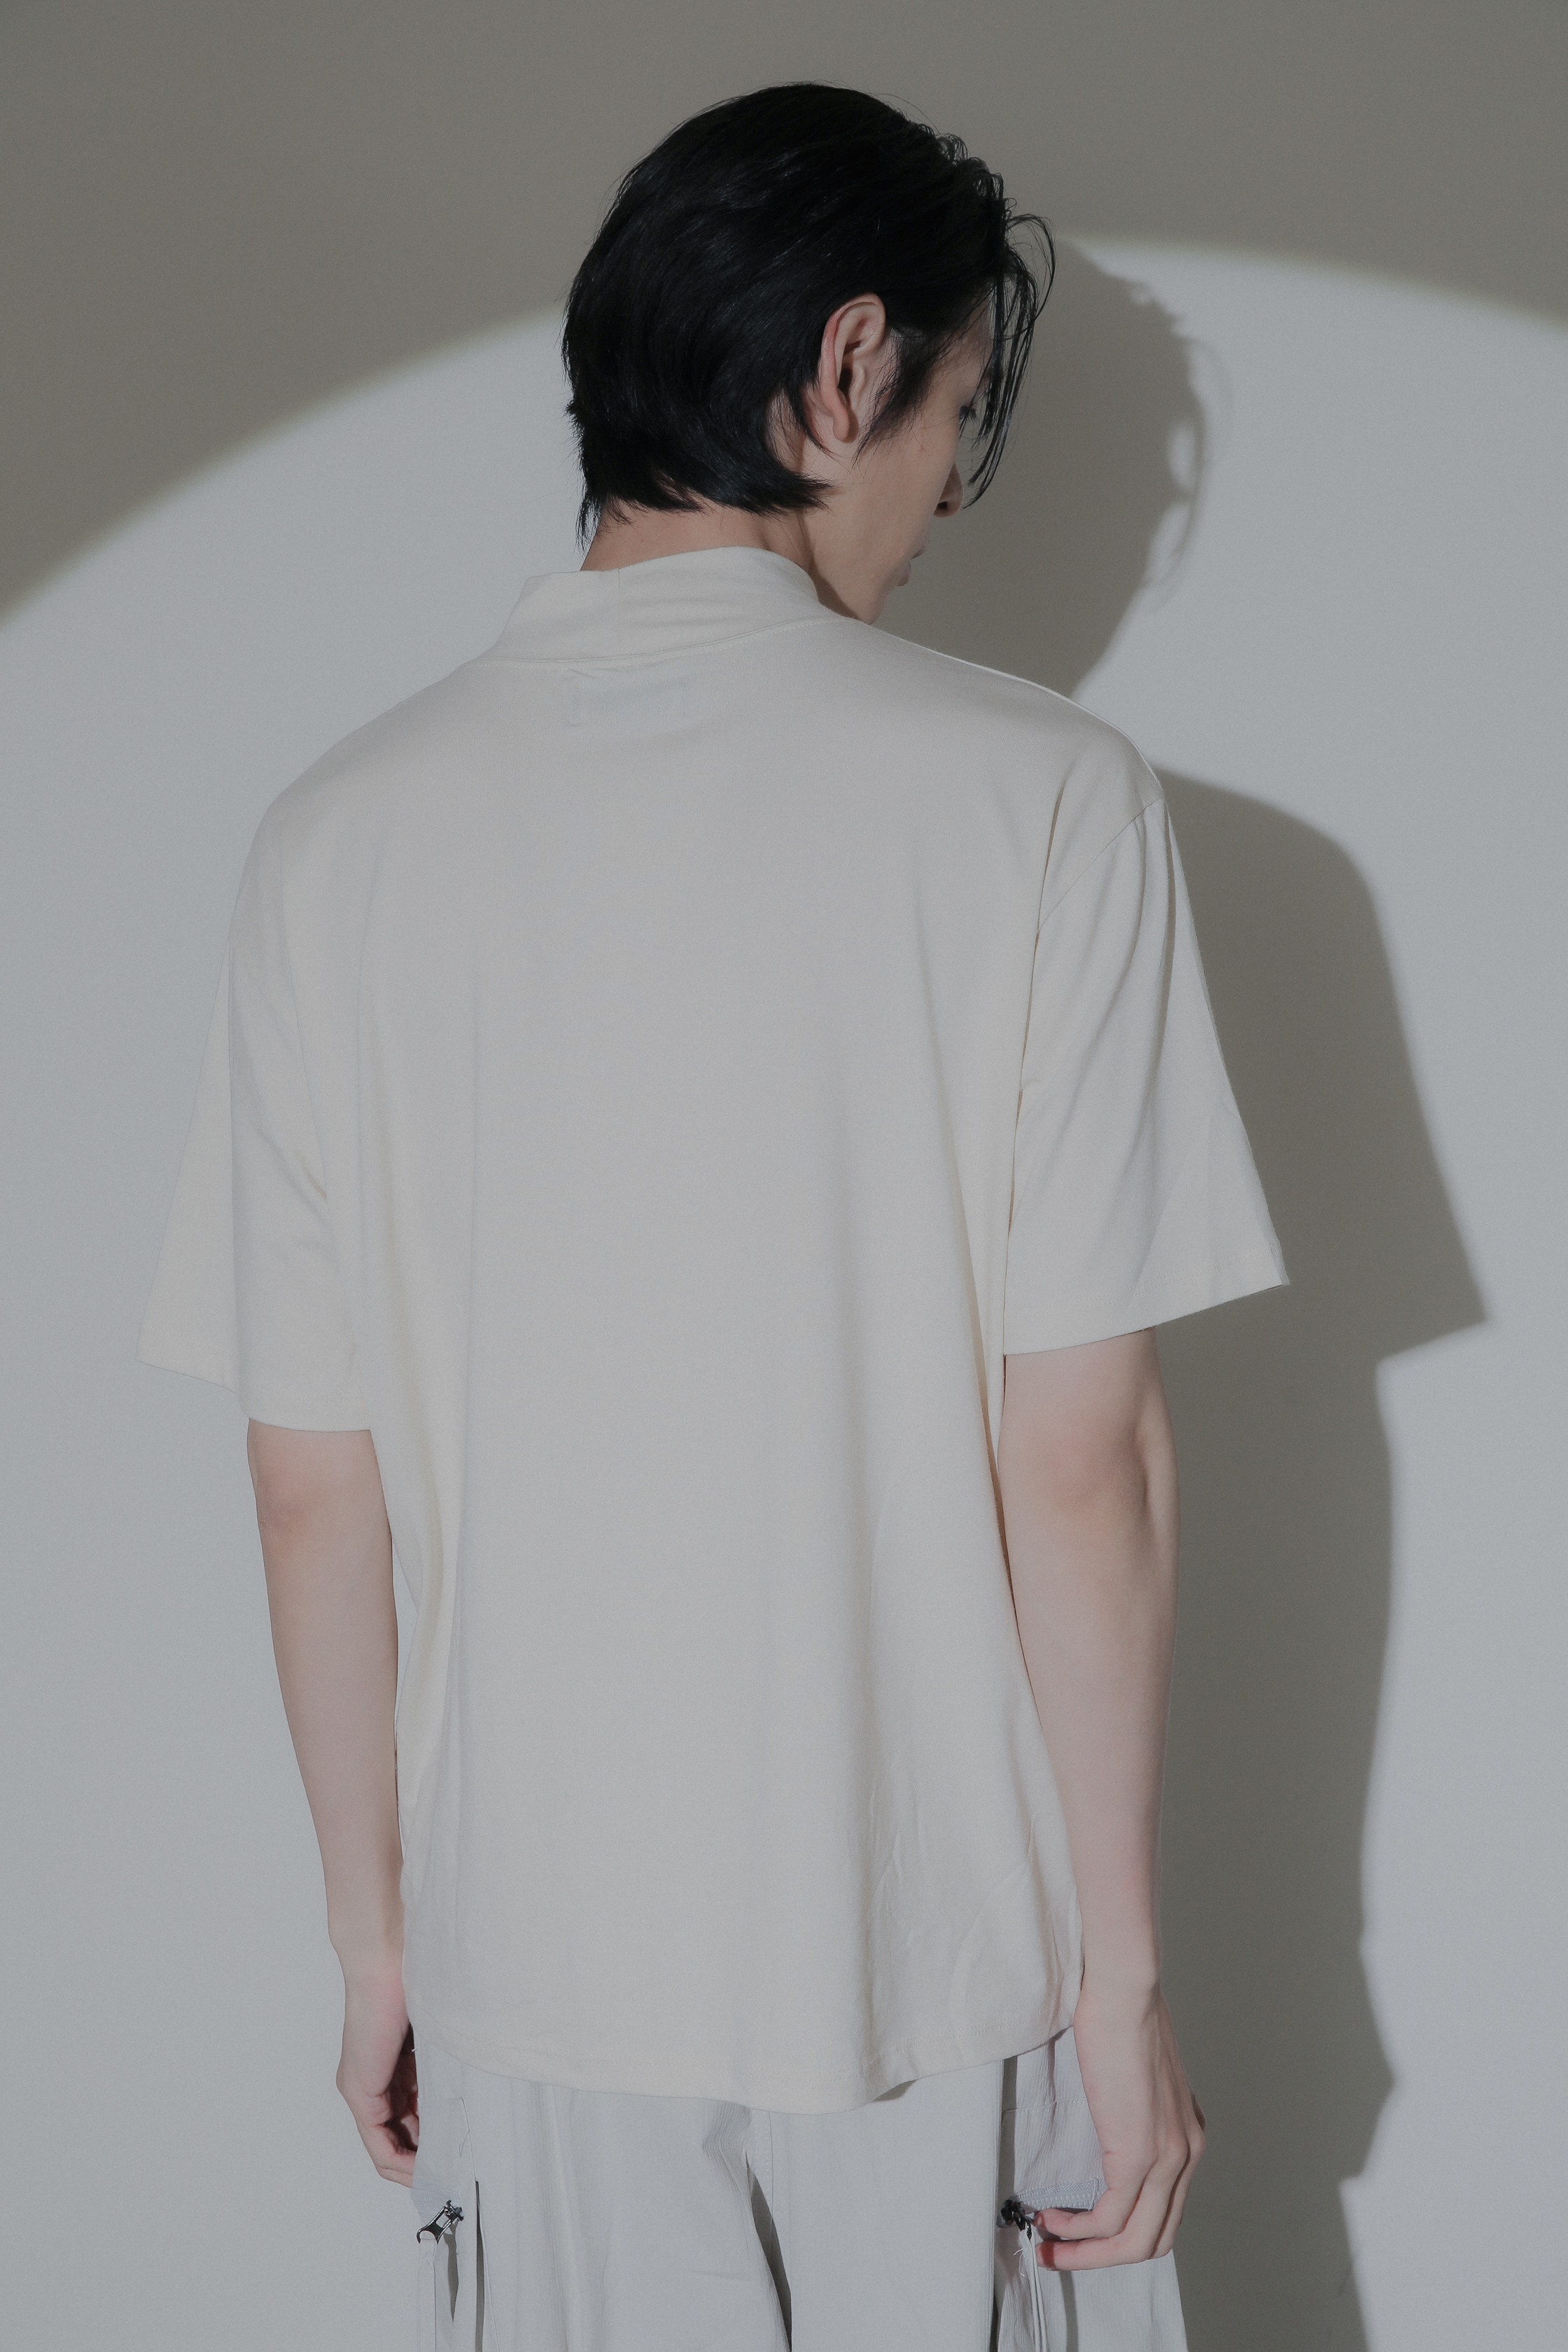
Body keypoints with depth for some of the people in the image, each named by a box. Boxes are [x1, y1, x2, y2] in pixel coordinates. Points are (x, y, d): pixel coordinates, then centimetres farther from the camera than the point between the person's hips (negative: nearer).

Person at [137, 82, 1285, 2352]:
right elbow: (1084, 1458, -14)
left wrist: (374, 1933, 10)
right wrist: (1126, 1964, -4)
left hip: (539, 1967, 2)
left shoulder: (342, 835, -5)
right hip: (942, 1947, -2)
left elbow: (315, 1488, -2)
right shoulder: (1038, 796, -13)